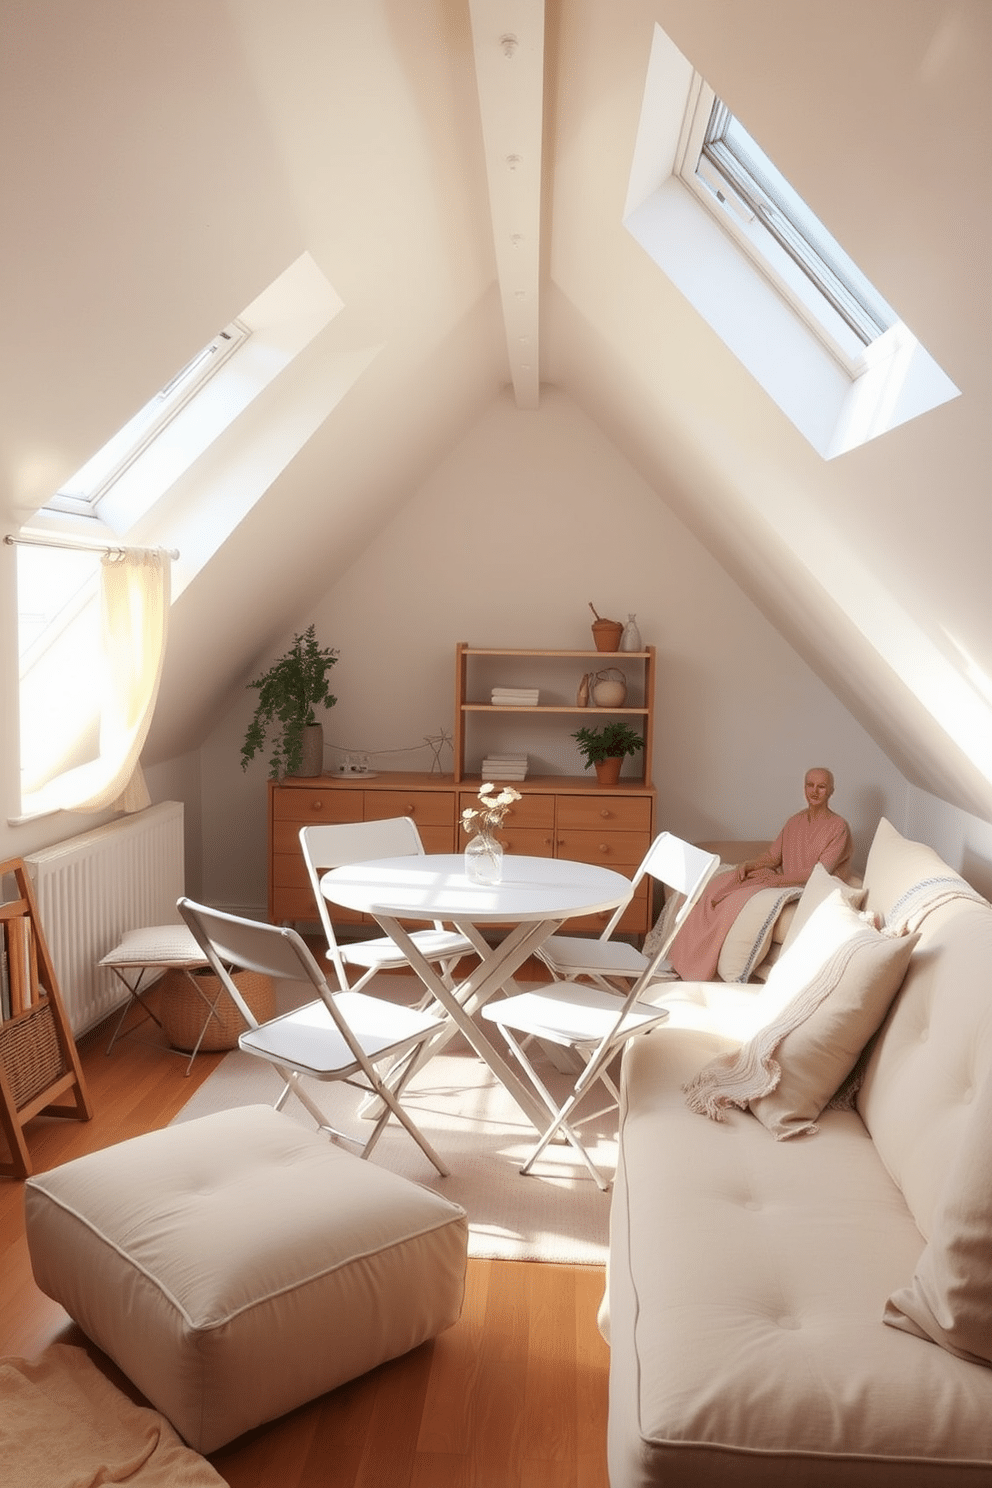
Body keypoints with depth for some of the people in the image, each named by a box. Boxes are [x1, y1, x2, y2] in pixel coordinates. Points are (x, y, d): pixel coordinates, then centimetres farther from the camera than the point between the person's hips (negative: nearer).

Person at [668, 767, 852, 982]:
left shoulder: (838, 827, -7)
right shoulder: (795, 821, 15)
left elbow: (822, 872, -14)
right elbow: (772, 856, 14)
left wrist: (778, 879, -20)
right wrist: (747, 865, -7)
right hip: (781, 879, 7)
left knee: (738, 899, -29)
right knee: (718, 884, -17)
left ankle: (700, 972, -19)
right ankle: (687, 958, -17)